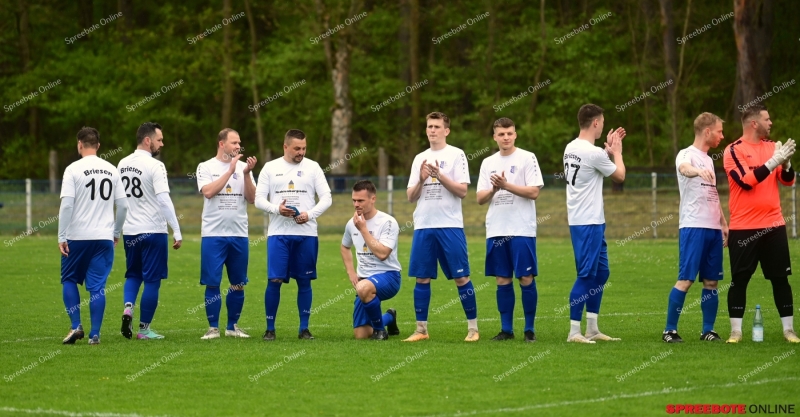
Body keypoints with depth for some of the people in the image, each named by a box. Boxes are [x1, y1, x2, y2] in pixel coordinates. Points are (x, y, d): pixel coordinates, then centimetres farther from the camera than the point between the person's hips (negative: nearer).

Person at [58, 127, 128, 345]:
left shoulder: (73, 169, -6)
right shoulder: (112, 170, 6)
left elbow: (66, 205, -13)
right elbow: (123, 205, 7)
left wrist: (62, 237, -10)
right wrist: (116, 233, 20)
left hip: (77, 237, -3)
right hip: (104, 237, 3)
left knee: (69, 280, 14)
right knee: (97, 286, 5)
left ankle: (76, 326, 3)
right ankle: (95, 334, 2)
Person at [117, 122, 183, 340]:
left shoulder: (122, 164, 7)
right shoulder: (154, 166, -14)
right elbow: (164, 201, -19)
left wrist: (115, 229, 24)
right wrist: (177, 232, -17)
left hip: (130, 232, 6)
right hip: (153, 231, -6)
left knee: (133, 275, 21)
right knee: (152, 280, 3)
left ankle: (128, 308, -4)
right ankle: (144, 328, 7)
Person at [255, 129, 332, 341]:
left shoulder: (312, 168, 5)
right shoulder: (270, 168, 5)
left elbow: (326, 198, 2)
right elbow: (259, 199, 3)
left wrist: (310, 214, -14)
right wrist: (277, 209, -15)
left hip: (306, 233, 1)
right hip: (278, 233, -1)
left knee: (304, 281, 4)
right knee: (274, 280, -6)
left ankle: (304, 328, 11)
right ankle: (270, 328, 3)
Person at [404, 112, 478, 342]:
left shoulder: (456, 155, 1)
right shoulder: (420, 159, 14)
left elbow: (462, 191, -7)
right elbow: (411, 196, 11)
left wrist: (440, 175, -16)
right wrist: (421, 180, -7)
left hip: (450, 226, -4)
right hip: (423, 226, 4)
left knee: (461, 277, -3)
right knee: (422, 278, 3)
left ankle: (473, 327, 3)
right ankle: (421, 329, 9)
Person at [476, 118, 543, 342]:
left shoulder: (527, 158, -1)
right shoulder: (488, 163, 12)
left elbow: (534, 192, -9)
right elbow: (480, 198, 9)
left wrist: (506, 185, -17)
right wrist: (493, 189, -11)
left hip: (522, 230, -4)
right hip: (496, 230, 4)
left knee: (526, 278, -4)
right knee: (502, 279, 6)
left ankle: (529, 329, 3)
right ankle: (506, 329, 11)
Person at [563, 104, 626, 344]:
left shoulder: (571, 149, 9)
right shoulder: (593, 153, -18)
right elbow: (620, 175, -2)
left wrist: (609, 149, 23)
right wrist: (617, 151, 12)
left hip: (586, 222, 9)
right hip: (588, 223, -9)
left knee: (601, 272, 15)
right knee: (586, 275, -6)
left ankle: (592, 329, 18)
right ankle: (574, 331, -5)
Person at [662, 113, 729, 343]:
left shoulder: (708, 160, 20)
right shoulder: (687, 154, -6)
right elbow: (684, 168, -31)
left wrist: (724, 223, 20)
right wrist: (698, 171, -54)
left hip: (713, 228, 8)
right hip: (693, 227, -8)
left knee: (711, 281, 7)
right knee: (686, 279, -10)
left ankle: (708, 330, 12)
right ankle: (670, 330, -5)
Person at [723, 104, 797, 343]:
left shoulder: (772, 147, 10)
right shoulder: (734, 151, -6)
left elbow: (788, 181, 8)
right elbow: (746, 181, -18)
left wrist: (786, 163, -12)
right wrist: (774, 161, -21)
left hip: (773, 225, 4)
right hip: (743, 227, -4)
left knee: (781, 278, 5)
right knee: (739, 279, 0)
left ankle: (789, 329, 9)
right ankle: (736, 330, 7)